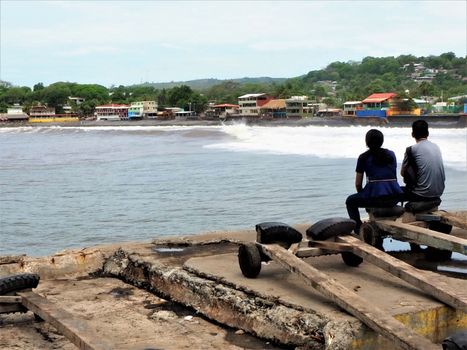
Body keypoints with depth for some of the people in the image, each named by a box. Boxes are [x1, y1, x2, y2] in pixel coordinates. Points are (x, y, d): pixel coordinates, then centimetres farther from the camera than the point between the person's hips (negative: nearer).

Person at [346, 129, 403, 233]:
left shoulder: (363, 157, 3)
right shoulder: (391, 154, 14)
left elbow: (358, 184, 7)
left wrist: (362, 195, 27)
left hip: (376, 197, -5)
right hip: (394, 199, 5)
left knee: (350, 201, 24)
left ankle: (359, 231, 17)